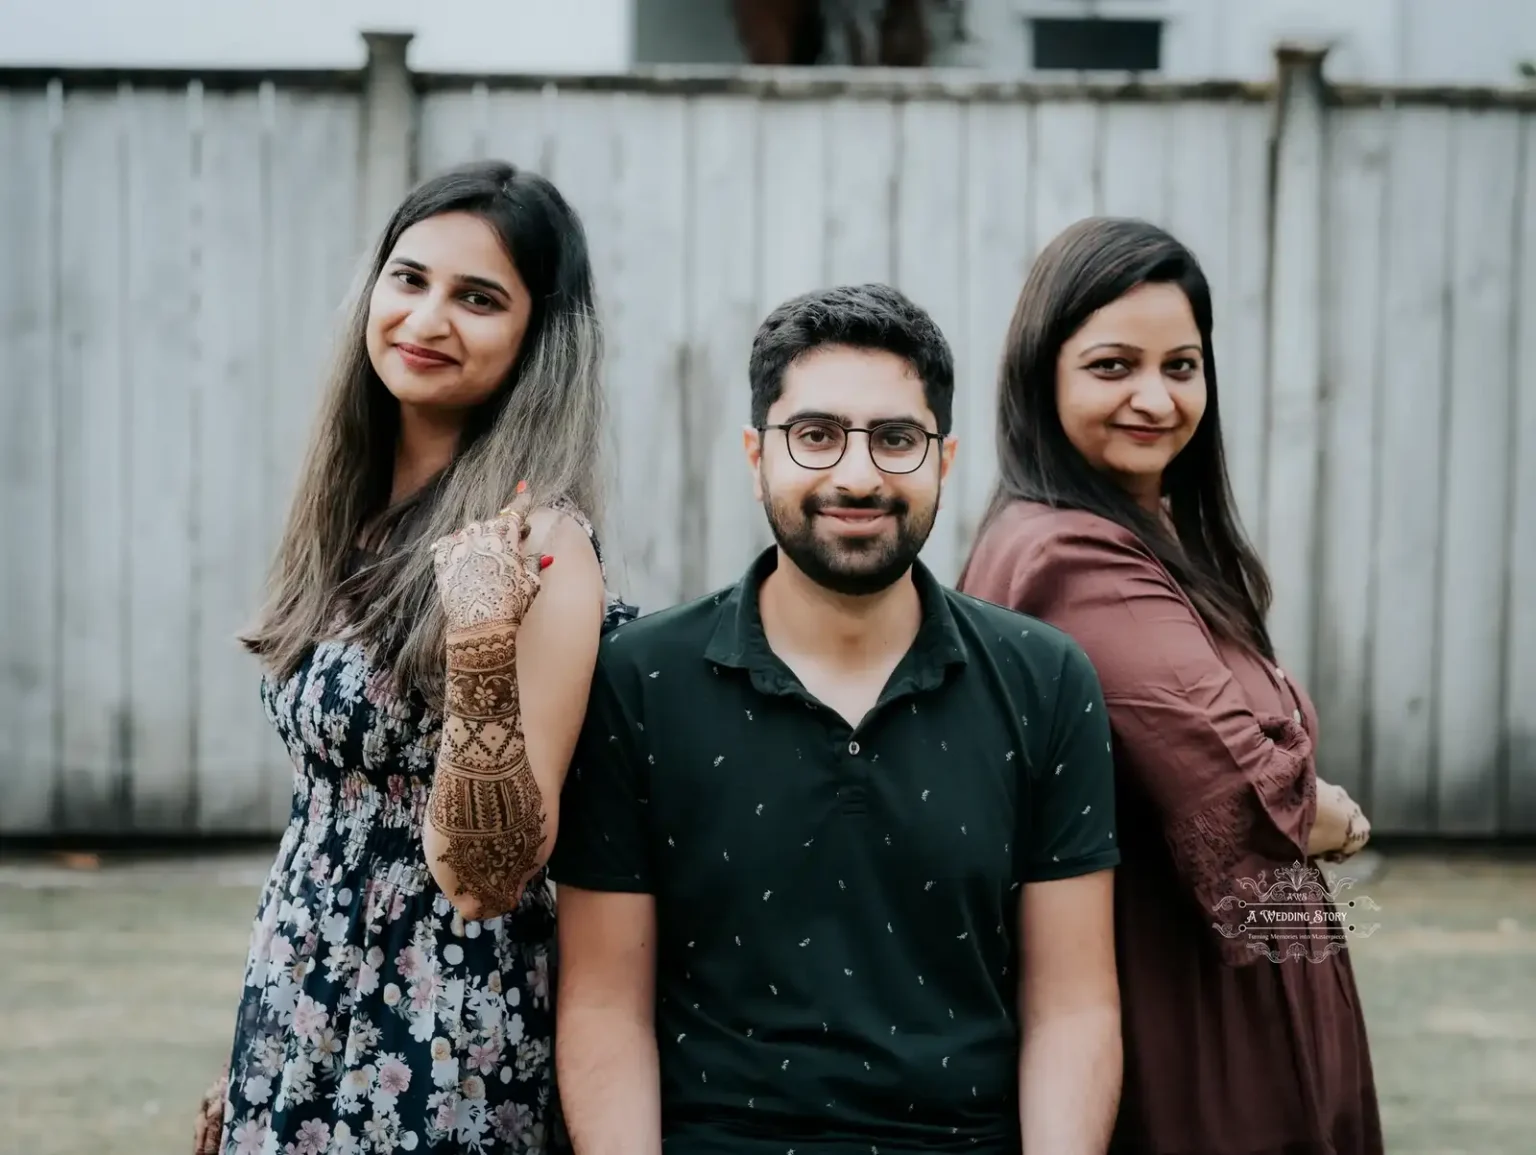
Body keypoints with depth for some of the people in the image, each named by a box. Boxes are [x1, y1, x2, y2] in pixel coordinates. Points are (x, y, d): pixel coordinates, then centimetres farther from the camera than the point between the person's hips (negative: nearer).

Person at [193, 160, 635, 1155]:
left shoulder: (534, 544, -17)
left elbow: (491, 877, -20)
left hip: (435, 1066, -7)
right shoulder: (356, 514, 5)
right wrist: (249, 1065, 17)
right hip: (295, 1033, 7)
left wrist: (479, 654, -33)